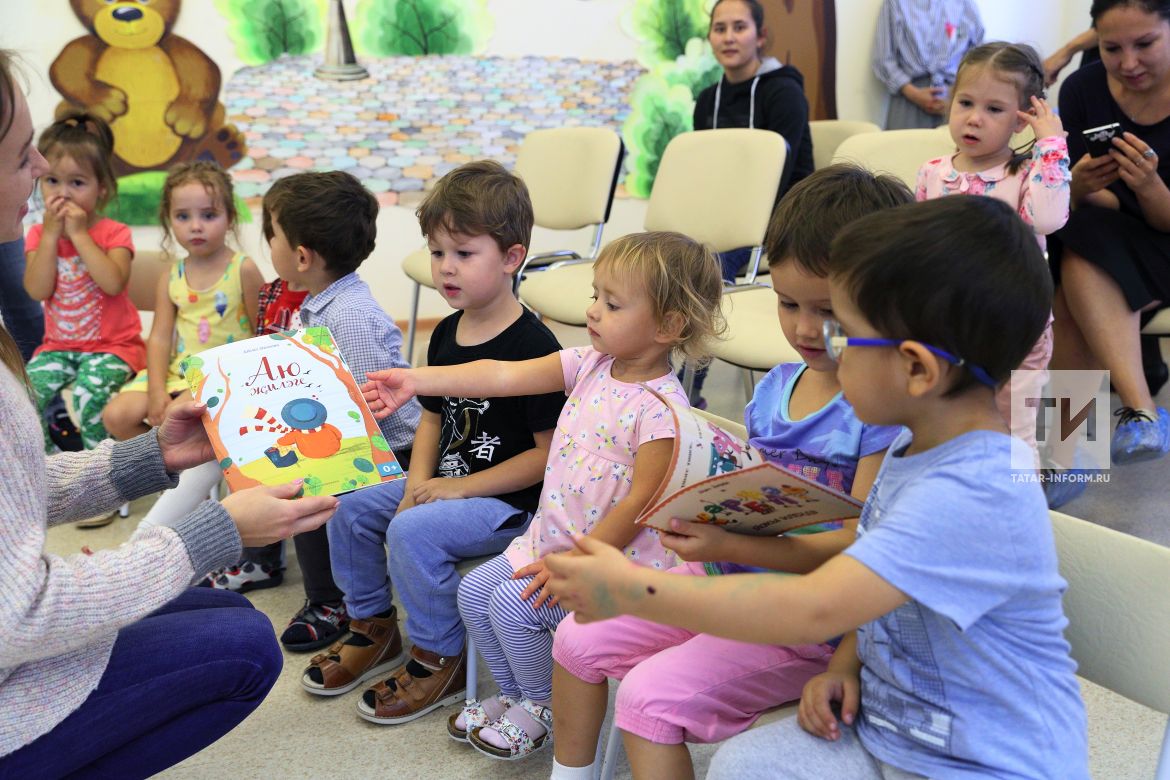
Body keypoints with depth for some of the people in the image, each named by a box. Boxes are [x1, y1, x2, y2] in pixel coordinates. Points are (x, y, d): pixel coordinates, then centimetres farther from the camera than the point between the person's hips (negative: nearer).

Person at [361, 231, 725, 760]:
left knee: (513, 606, -16)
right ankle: (517, 694, 28)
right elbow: (506, 376, -6)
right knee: (474, 591, 6)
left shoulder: (662, 410, -24)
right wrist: (416, 379, -12)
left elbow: (638, 505, -23)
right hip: (553, 534, 8)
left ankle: (547, 710, 12)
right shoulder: (591, 364, -2)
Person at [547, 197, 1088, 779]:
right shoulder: (915, 445, 1)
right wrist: (847, 665, -4)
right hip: (889, 730, 8)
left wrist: (631, 590, -31)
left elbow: (815, 609, -35)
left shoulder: (972, 497, -30)